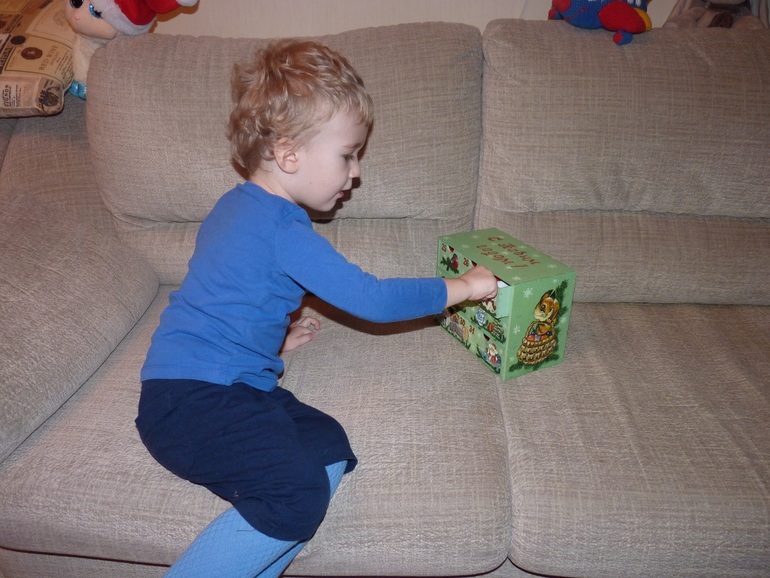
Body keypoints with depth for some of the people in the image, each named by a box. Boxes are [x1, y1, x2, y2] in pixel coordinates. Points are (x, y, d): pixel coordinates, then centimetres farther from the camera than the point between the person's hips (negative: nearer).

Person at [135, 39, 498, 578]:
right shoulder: (284, 231, -16)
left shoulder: (236, 206, 15)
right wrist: (462, 287, -3)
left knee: (331, 449, -5)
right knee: (300, 493, -25)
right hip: (193, 400, -10)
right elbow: (371, 298, -14)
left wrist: (274, 335, 30)